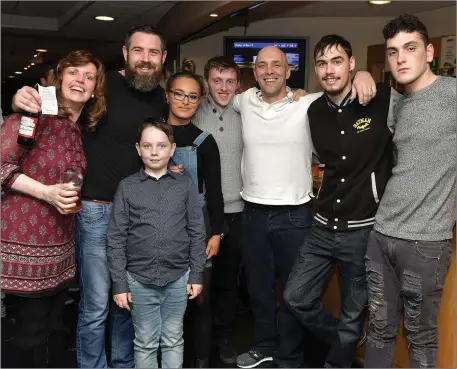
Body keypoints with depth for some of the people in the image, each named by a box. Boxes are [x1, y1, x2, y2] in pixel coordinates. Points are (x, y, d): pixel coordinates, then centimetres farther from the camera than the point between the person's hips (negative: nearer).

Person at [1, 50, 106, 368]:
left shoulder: (82, 129, 11)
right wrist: (46, 192, -22)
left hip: (62, 243, 7)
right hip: (27, 240, -7)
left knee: (56, 325, 18)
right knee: (32, 330, 5)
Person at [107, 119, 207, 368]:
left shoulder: (185, 185, 1)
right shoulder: (127, 187, -1)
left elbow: (197, 233, 2)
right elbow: (116, 239, -2)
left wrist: (197, 275, 0)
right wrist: (119, 283, -4)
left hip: (178, 278, 1)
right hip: (139, 280, 0)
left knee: (173, 341, 15)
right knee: (145, 343, 13)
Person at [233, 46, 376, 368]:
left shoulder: (309, 105, -7)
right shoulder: (245, 102, 4)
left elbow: (340, 87, 0)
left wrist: (361, 74, -19)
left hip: (294, 215, -3)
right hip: (253, 213, 4)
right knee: (258, 287, 20)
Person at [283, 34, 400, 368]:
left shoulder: (385, 101, -13)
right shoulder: (314, 111, 3)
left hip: (363, 230, -4)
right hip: (323, 228, 5)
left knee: (353, 315, 10)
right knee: (296, 297, 9)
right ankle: (342, 342, 36)